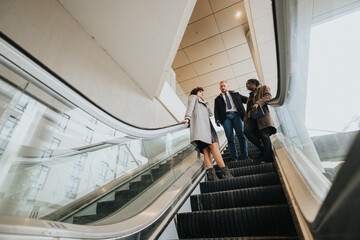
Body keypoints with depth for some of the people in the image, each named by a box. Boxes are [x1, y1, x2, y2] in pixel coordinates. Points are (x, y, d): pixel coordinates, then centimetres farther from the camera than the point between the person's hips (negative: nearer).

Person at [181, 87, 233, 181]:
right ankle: (225, 172, -30)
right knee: (214, 145, -23)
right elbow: (190, 107, 2)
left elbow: (210, 114, 32)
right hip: (200, 123, -7)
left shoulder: (202, 103, 43)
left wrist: (205, 102, 34)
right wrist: (187, 118, -15)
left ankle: (211, 173, -27)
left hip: (207, 124, 8)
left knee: (206, 149, -13)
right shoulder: (193, 97, 24)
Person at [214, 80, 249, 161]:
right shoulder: (218, 99, 20)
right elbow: (216, 110, 11)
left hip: (236, 115, 0)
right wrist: (217, 119, -5)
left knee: (241, 135, -7)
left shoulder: (235, 94, 22)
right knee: (230, 138, -5)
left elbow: (246, 99, 18)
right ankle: (234, 158, -2)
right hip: (225, 117, 0)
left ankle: (244, 156, 0)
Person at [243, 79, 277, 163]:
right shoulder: (251, 95, 35)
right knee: (247, 131, -20)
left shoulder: (264, 87, 19)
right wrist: (245, 118, 12)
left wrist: (258, 103, -20)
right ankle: (263, 149, -10)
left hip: (261, 114, -5)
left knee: (264, 135, -13)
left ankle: (267, 157, -11)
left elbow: (268, 97, -2)